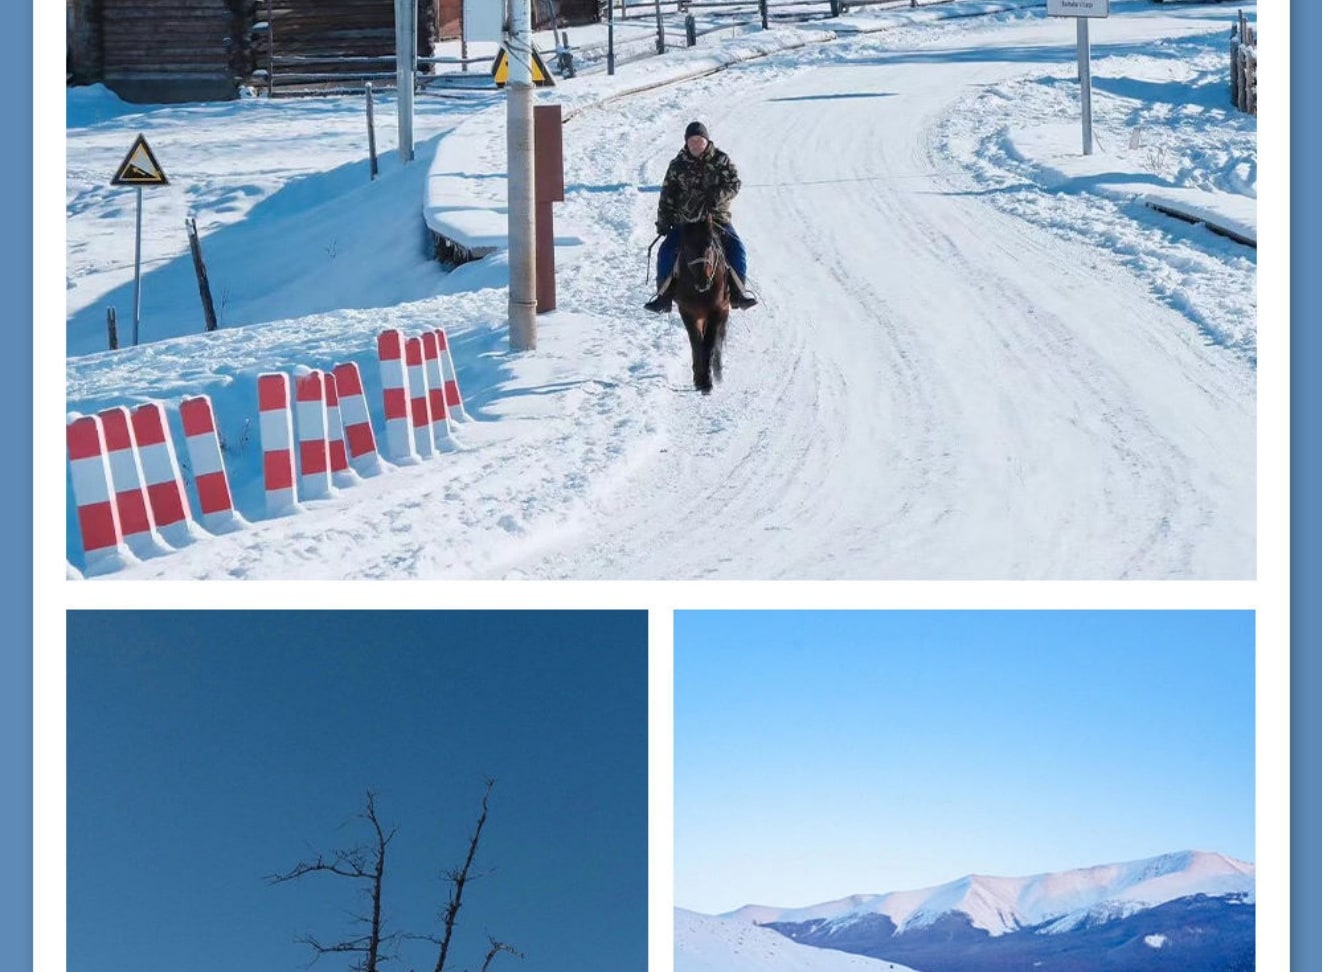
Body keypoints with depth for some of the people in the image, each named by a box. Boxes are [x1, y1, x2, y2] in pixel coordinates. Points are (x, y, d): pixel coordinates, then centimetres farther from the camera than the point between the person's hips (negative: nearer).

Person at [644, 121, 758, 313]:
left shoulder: (721, 160, 0)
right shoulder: (678, 165, 2)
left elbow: (734, 184, -4)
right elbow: (667, 195, 5)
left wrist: (717, 195, -23)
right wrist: (663, 222, -1)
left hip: (717, 217, 0)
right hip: (684, 220, 1)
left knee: (736, 247, -19)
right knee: (667, 251, -16)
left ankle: (738, 290, -2)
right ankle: (663, 295, -4)